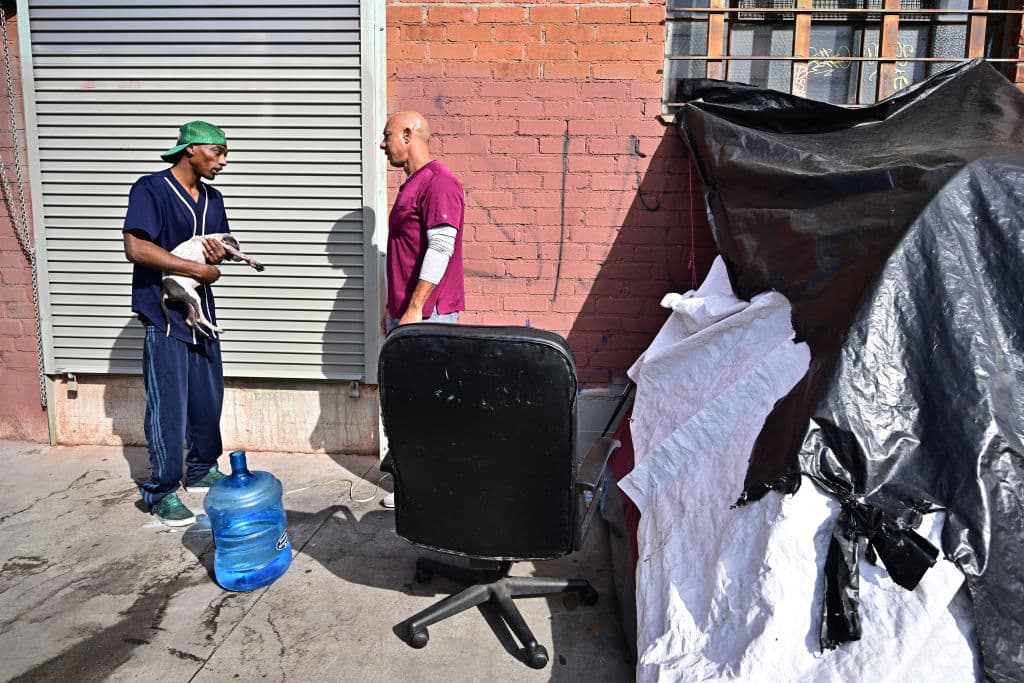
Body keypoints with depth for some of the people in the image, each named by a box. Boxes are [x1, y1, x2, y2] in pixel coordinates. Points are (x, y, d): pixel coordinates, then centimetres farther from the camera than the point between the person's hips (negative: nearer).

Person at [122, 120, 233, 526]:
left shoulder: (212, 199, 12)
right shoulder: (151, 189, -10)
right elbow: (136, 248, -21)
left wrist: (219, 255, -4)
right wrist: (200, 269, -18)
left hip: (202, 312, 7)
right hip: (164, 315, -7)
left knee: (208, 399, 13)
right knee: (168, 407, -3)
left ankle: (202, 470, 30)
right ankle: (162, 492, 9)